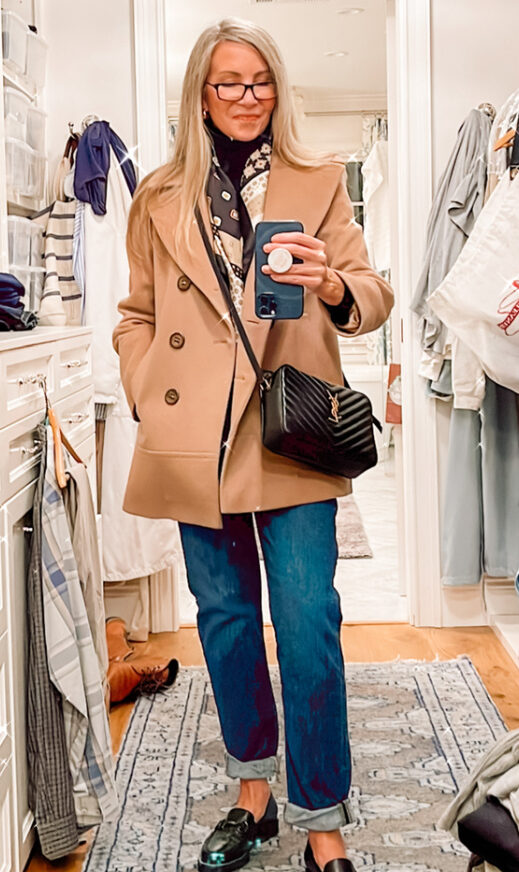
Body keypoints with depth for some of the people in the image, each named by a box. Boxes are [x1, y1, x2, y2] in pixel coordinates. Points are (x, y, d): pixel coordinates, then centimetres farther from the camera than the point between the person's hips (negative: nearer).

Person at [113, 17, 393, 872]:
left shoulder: (319, 183, 7)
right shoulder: (161, 199, 10)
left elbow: (374, 296, 1)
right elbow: (138, 315, 15)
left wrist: (334, 287, -22)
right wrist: (148, 399, 1)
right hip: (194, 440, 2)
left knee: (309, 626, -6)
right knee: (225, 618, 12)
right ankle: (252, 792, 30)